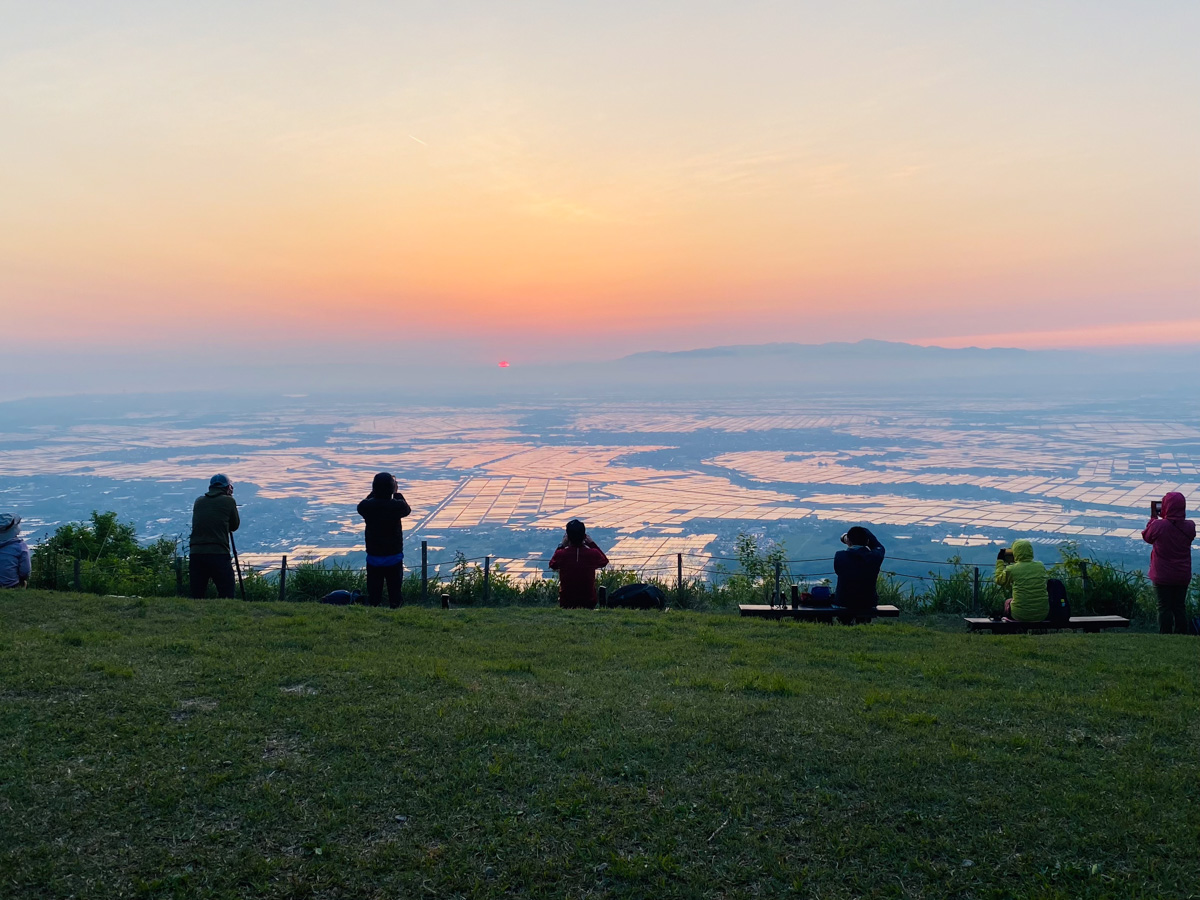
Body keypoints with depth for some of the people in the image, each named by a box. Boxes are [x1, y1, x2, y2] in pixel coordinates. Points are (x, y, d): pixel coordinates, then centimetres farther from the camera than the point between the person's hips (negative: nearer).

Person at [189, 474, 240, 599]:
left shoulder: (198, 502, 13)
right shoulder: (228, 501, 3)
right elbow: (235, 526, 12)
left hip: (196, 554, 4)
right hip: (219, 554, -4)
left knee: (196, 596, 8)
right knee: (226, 595, -1)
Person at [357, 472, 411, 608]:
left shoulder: (367, 506, -11)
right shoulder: (397, 506, -15)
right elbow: (408, 509, 7)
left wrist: (374, 492, 16)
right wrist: (397, 493, 15)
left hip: (373, 558, 2)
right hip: (394, 558, -1)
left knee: (373, 596, 10)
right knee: (395, 595, 8)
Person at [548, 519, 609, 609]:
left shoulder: (560, 554, -17)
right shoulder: (593, 554, -16)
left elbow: (552, 565, 9)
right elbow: (604, 561, 9)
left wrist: (561, 546, 9)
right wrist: (592, 544, 11)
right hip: (589, 604, 1)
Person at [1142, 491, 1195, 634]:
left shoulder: (1158, 525, -19)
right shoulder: (1189, 526, -7)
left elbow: (1146, 536, 1)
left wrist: (1153, 517, 9)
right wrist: (1164, 518, 12)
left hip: (1162, 576, -3)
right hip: (1183, 576, 3)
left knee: (1164, 608, 3)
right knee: (1179, 608, 12)